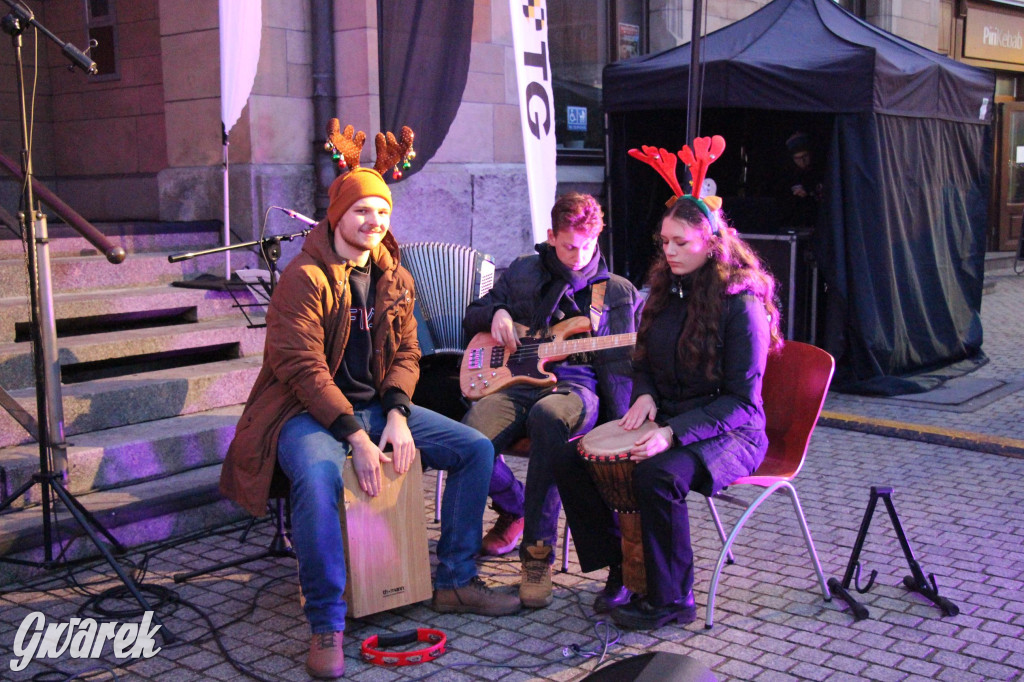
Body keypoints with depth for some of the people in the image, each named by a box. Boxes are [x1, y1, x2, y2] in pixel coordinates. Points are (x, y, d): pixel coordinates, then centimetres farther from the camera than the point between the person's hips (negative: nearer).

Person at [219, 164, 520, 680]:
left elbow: (405, 353, 10)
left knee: (476, 449, -4)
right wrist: (356, 438, -24)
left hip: (377, 407, 7)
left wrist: (397, 416, -10)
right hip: (310, 411, -7)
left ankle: (455, 583, 6)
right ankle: (327, 627, -24)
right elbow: (304, 368, -19)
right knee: (317, 478, -39)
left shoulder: (394, 278, 9)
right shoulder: (304, 278, -13)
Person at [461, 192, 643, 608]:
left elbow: (624, 365, 10)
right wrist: (496, 313, 2)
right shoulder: (522, 273, 19)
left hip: (577, 387, -2)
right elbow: (471, 317, 27)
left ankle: (537, 551, -31)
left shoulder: (619, 292, 14)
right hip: (516, 382, 3)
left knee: (548, 417, -42)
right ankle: (515, 509, 5)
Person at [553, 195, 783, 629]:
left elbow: (742, 401, -17)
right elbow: (643, 362, 20)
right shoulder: (666, 289, 7)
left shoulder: (740, 303, -15)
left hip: (727, 431, -7)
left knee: (657, 475, -36)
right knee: (569, 461, -12)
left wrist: (673, 432, -28)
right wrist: (645, 395, -4)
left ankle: (671, 600, -15)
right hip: (665, 419, 7)